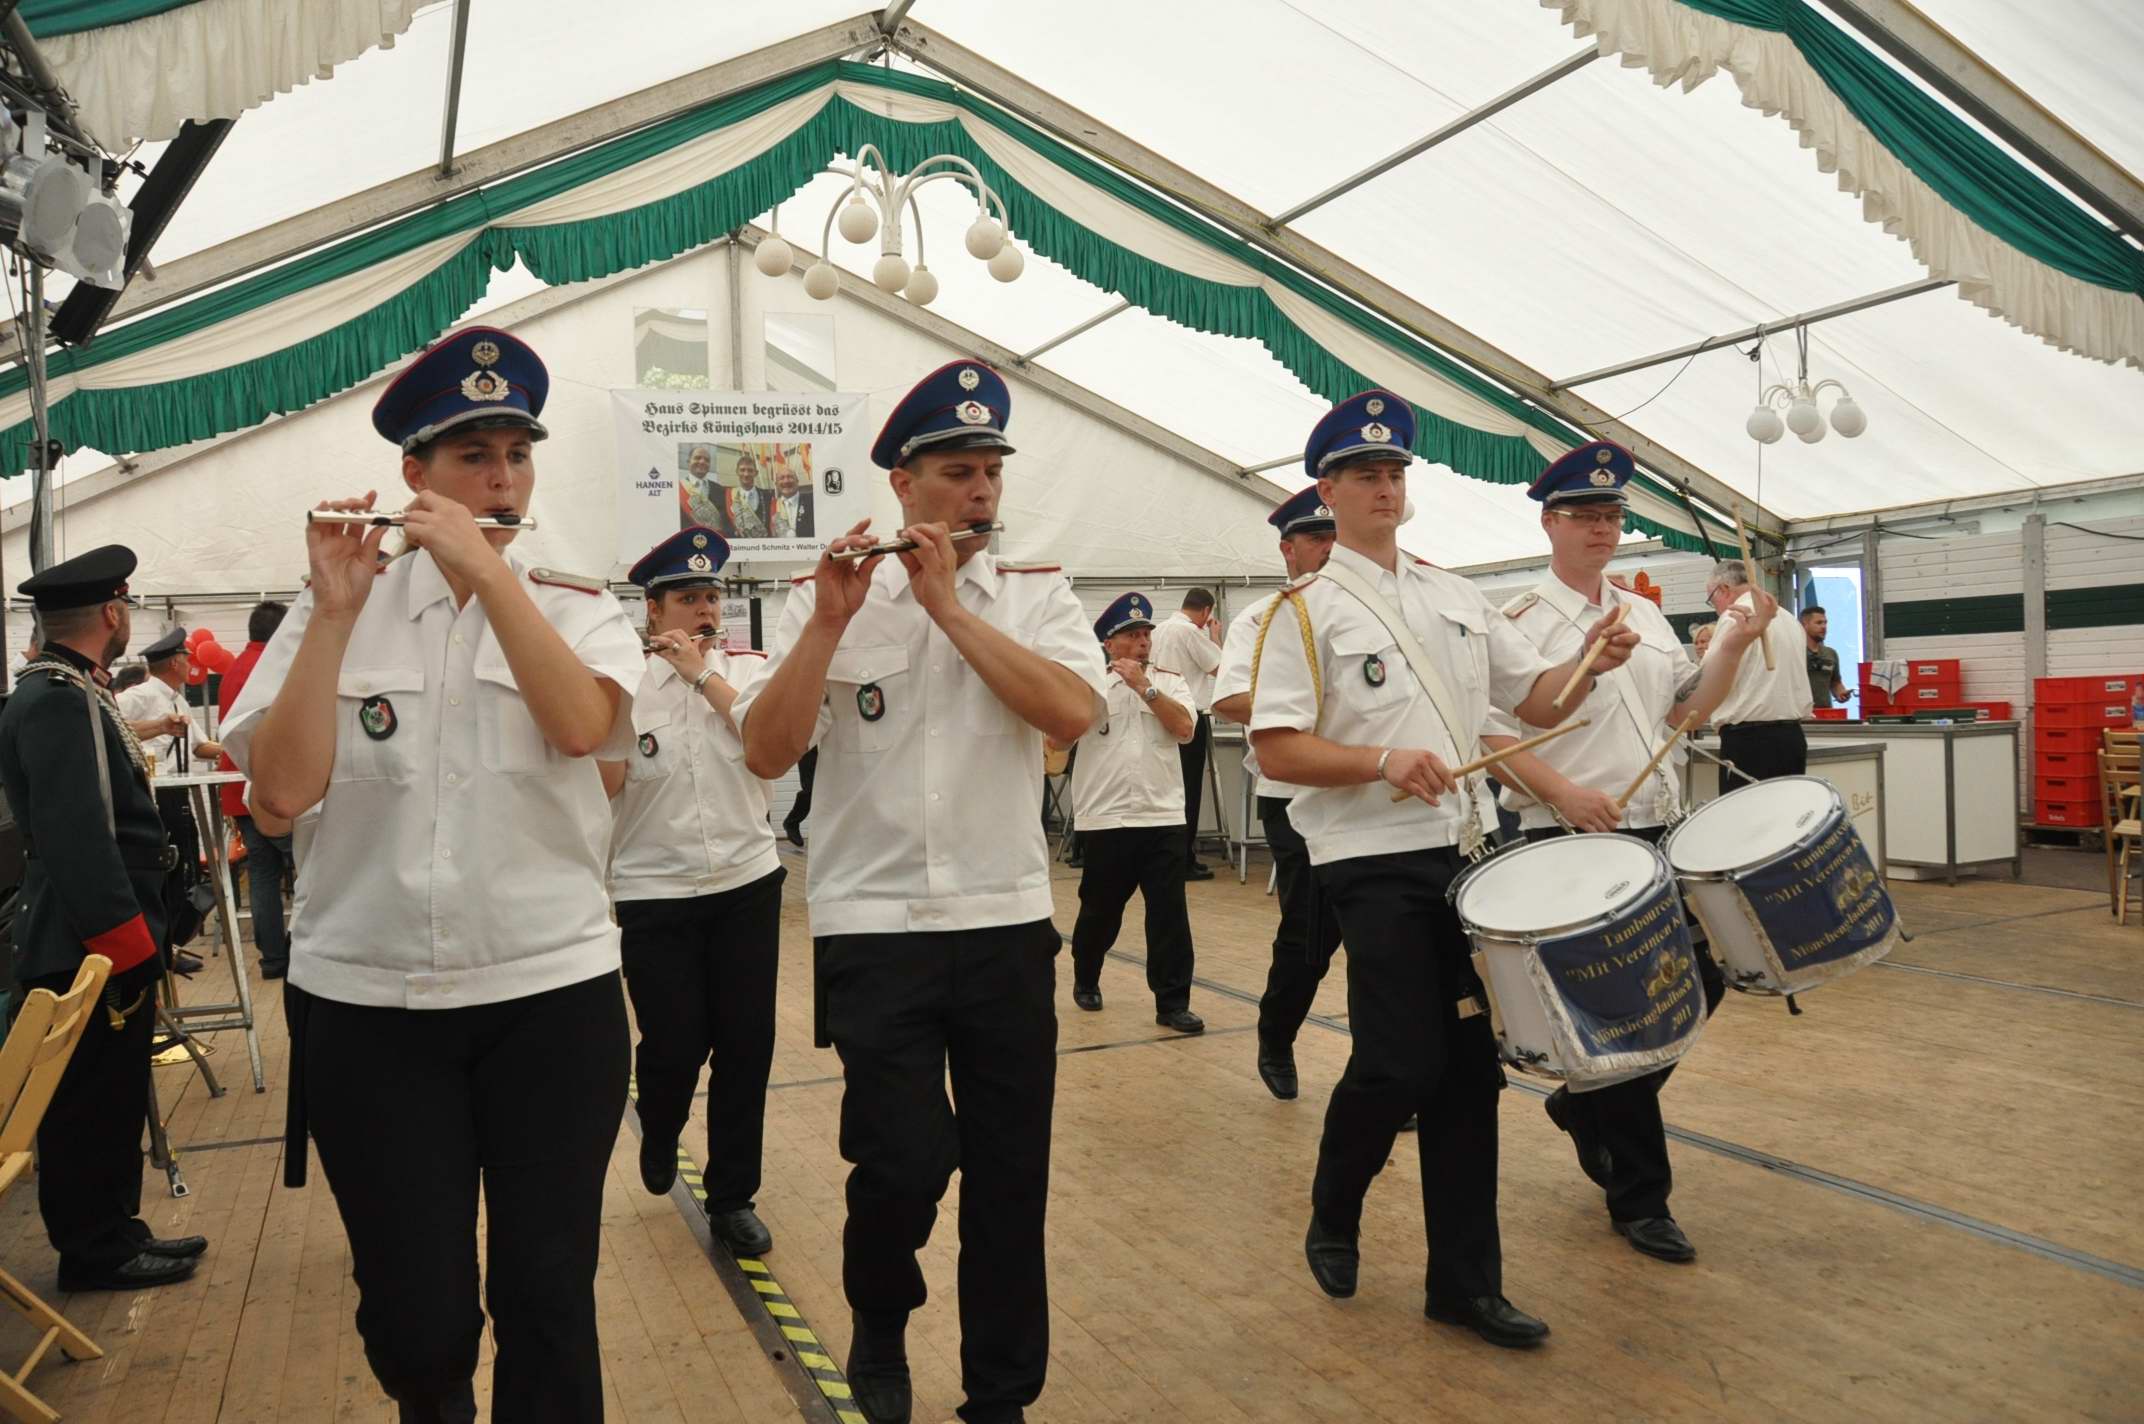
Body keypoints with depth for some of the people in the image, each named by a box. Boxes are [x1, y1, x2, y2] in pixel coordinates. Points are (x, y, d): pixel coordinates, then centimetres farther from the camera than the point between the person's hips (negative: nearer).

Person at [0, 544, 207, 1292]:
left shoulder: (69, 692, 13)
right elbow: (77, 840, -26)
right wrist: (127, 944, -23)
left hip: (106, 944, 10)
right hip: (87, 952, -10)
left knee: (113, 1103, 17)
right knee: (90, 1109, 2)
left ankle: (115, 1233, 28)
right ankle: (94, 1253, 14)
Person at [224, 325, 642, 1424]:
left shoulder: (576, 608, 3)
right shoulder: (338, 611, 3)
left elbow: (581, 725, -18)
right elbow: (283, 791, -10)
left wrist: (486, 568, -19)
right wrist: (335, 612, -14)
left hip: (552, 993, 0)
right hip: (365, 1002, 1)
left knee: (548, 1299, 5)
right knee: (416, 1315, 11)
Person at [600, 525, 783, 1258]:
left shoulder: (746, 668, 2)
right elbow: (604, 784, -13)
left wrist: (702, 674, -16)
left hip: (747, 883, 2)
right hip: (656, 893, -2)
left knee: (746, 1045, 5)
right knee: (675, 1046, -1)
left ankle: (732, 1197, 22)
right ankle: (659, 1131, 35)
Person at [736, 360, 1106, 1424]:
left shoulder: (1036, 595, 4)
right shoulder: (826, 600, 2)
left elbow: (1071, 712, -15)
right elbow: (765, 754, -8)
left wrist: (949, 604, -14)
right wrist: (830, 621, -18)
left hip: (1008, 925, 2)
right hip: (873, 927, -1)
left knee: (1010, 1174, 7)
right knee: (906, 1159, -8)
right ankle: (879, 1321, 26)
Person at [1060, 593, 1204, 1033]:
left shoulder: (1170, 681, 7)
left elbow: (1184, 728, -9)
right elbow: (1056, 739, -6)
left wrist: (1145, 687, -14)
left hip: (1164, 817, 1)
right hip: (1105, 818, -1)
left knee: (1169, 912, 0)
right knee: (1100, 910, 11)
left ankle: (1172, 1002, 7)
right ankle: (1086, 981, 35)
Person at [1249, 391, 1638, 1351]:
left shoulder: (1457, 598, 13)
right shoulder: (1306, 611, -6)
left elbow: (1537, 701, 14)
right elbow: (1274, 749, -13)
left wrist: (1590, 663, -6)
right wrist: (1384, 760, -25)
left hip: (1463, 856, 6)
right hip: (1374, 865, -6)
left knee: (1470, 1064, 8)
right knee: (1402, 1062, -7)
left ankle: (1466, 1280, 20)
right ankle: (1332, 1221, 22)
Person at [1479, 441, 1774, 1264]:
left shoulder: (1646, 616, 13)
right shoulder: (1521, 623, -9)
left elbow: (1687, 710, 17)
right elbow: (1486, 735, -15)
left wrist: (1734, 647, 3)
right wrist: (1562, 792, -25)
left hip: (1657, 833, 7)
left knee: (1699, 983, 10)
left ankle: (1586, 1105, 33)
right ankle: (1639, 1198, 16)